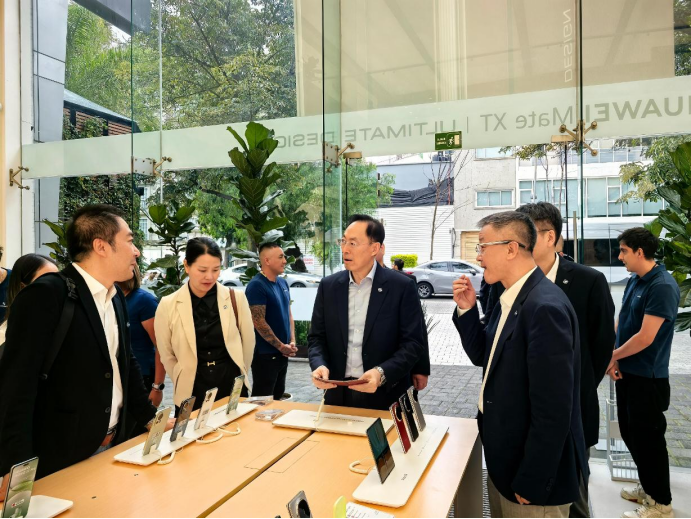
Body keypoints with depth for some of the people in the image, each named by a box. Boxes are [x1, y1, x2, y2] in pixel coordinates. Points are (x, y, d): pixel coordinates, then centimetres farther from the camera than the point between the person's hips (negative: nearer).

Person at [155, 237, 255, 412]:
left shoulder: (236, 299, -6)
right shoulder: (168, 306, -7)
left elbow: (248, 345, 3)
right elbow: (167, 356, 3)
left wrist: (237, 376, 11)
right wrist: (185, 382, 9)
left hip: (233, 389, 1)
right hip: (192, 395, -1)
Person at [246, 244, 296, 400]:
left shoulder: (283, 283, 8)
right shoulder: (256, 285, -16)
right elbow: (259, 322, -20)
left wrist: (292, 342, 2)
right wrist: (281, 346, -15)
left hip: (283, 353, 8)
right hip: (265, 354, -8)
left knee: (278, 396, 20)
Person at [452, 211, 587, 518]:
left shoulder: (545, 307, -26)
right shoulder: (511, 298, 3)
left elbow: (552, 410, -26)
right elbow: (483, 356, 11)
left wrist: (531, 483, -19)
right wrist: (467, 310, -3)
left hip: (530, 467, -8)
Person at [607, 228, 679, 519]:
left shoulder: (663, 286, -21)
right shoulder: (633, 281, 5)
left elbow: (645, 337, -23)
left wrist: (613, 356, -10)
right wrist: (613, 359, -3)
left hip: (647, 377, -8)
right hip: (626, 372, 8)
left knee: (647, 438, 5)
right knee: (629, 433, 19)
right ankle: (647, 487, 37)